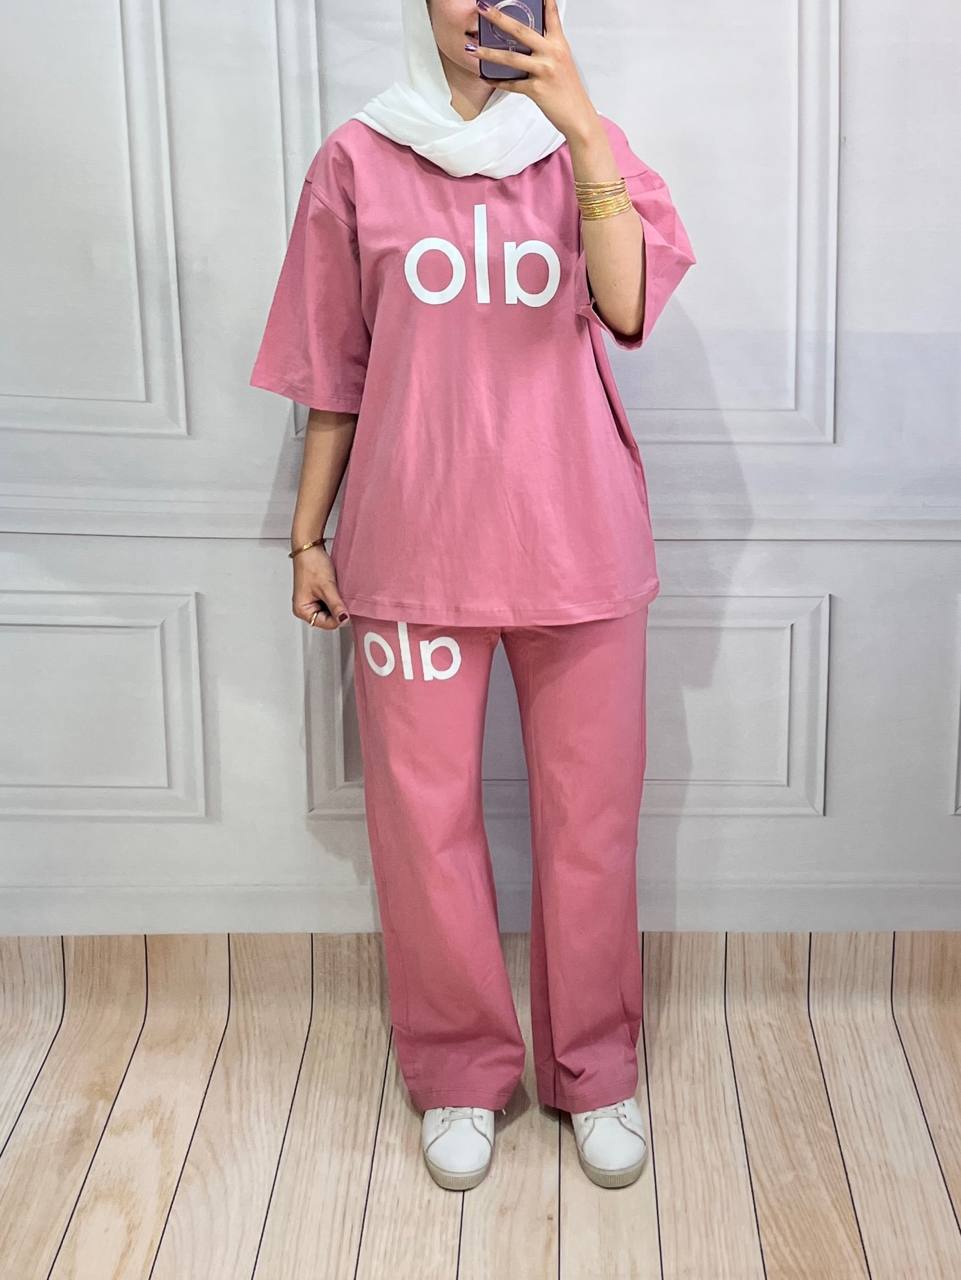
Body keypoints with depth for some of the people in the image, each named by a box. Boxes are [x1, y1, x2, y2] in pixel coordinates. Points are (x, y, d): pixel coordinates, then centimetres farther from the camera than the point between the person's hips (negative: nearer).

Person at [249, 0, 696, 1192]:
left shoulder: (590, 148, 5)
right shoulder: (358, 160, 4)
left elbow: (627, 307, -13)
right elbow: (333, 369, 7)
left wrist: (580, 126, -20)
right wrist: (308, 534, 5)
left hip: (577, 544, 1)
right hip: (413, 545, 0)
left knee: (590, 820, 8)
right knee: (423, 817, 7)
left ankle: (594, 1071, 27)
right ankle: (462, 1072, 26)